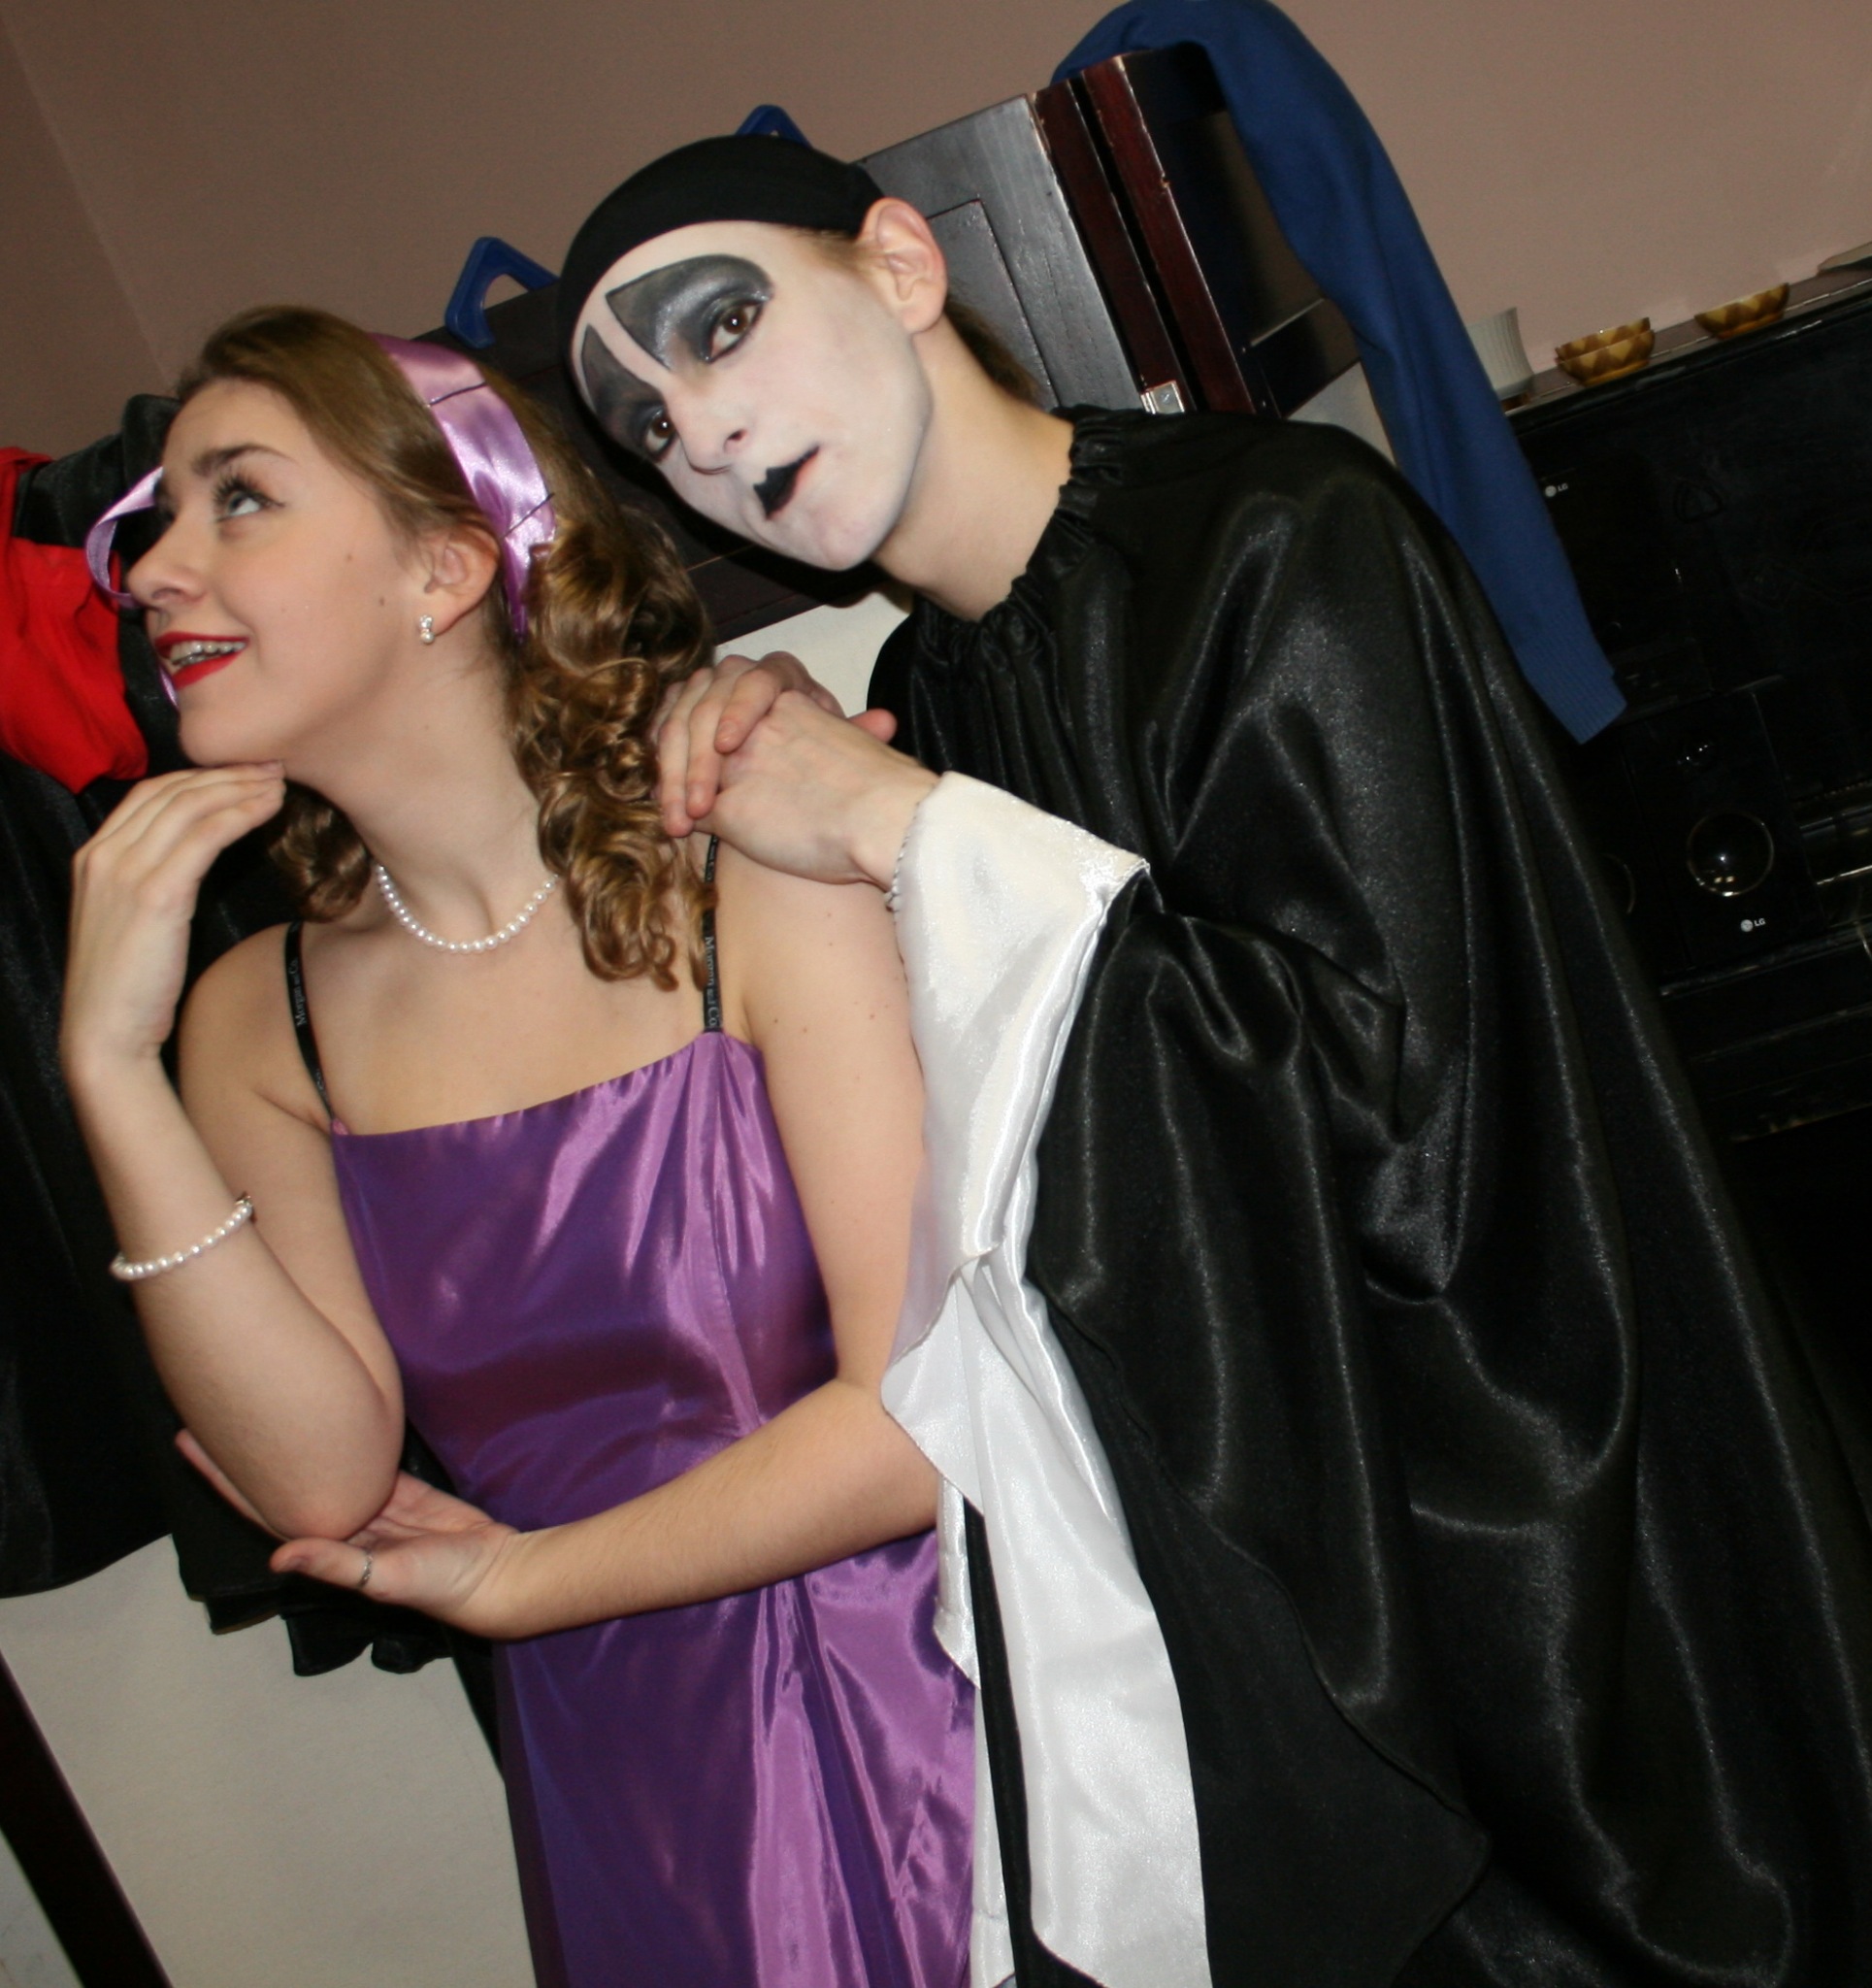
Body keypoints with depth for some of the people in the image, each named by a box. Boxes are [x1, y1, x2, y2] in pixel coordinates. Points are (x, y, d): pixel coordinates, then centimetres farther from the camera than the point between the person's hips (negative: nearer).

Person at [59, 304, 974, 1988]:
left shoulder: (763, 880, -15)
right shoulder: (259, 1019, 0)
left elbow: (930, 1407, -18)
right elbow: (329, 1481, -9)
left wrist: (515, 1580, -6)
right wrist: (112, 1066, -16)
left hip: (915, 1720, -3)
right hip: (625, 1799, 4)